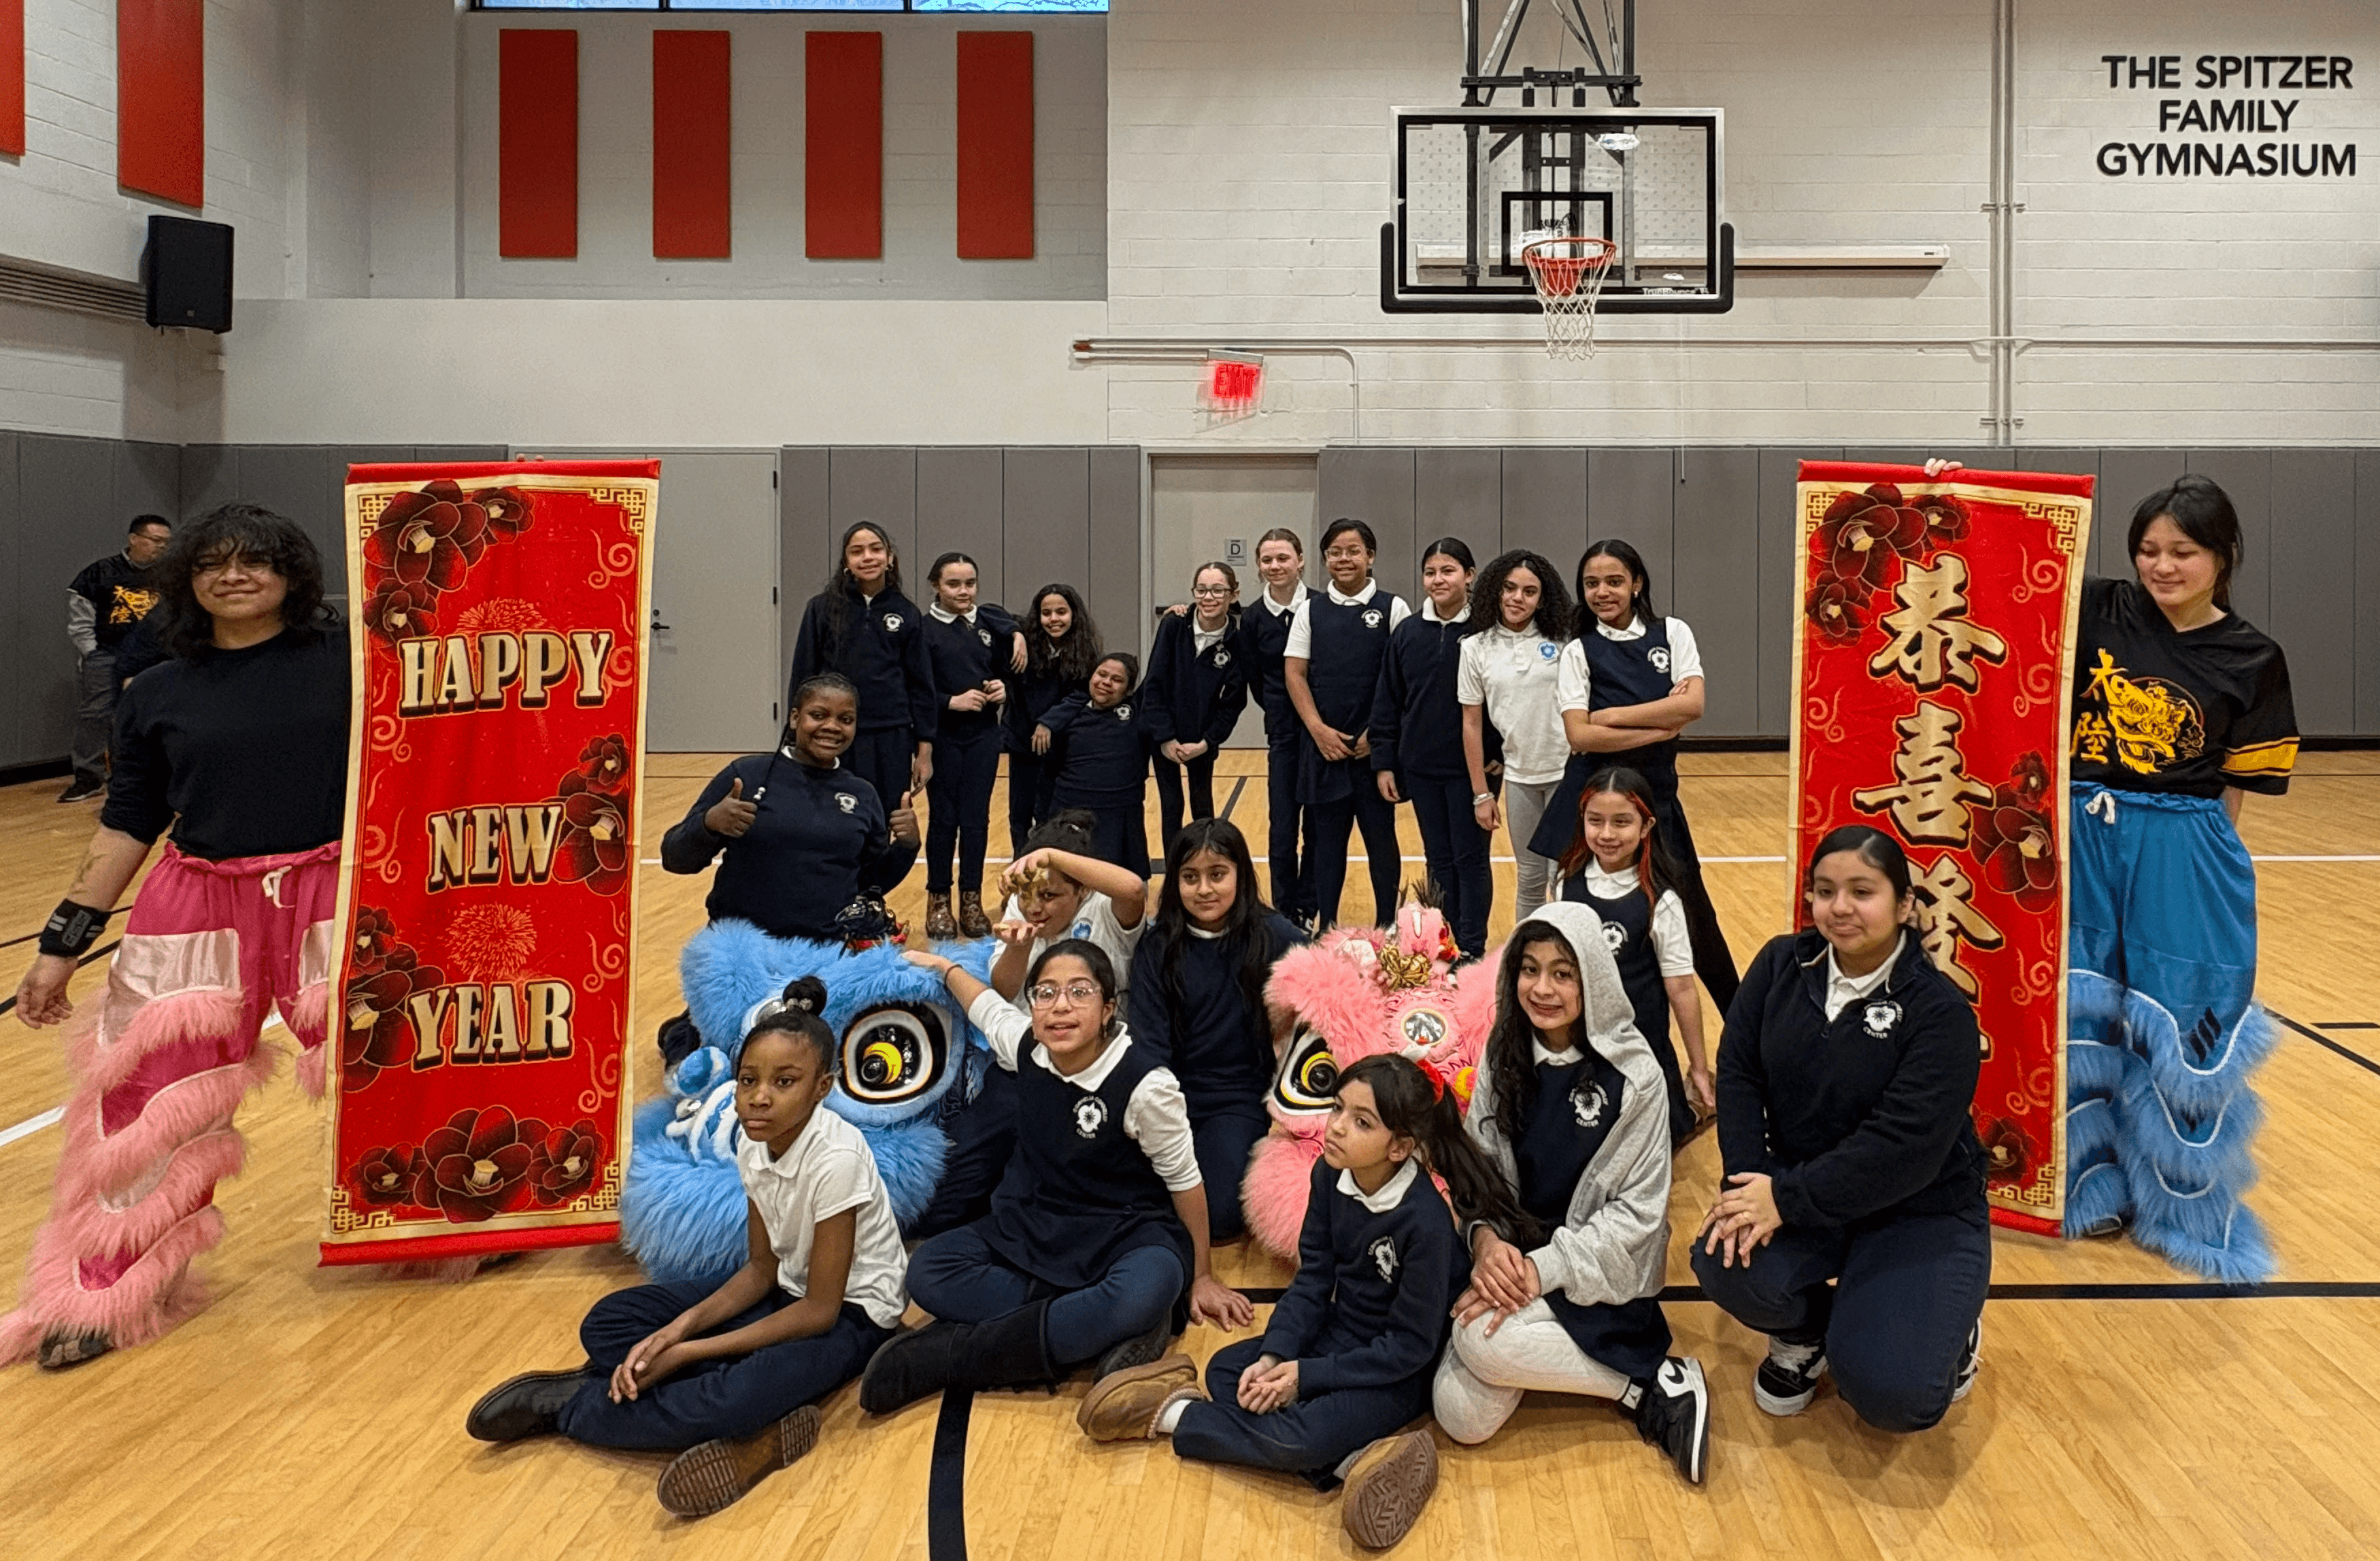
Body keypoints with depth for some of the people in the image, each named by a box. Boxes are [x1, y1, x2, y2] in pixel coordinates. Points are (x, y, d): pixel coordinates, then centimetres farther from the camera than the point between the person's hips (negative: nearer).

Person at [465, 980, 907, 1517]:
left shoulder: (835, 1159, -28)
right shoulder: (756, 1148, -7)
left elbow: (820, 1309, -24)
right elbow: (762, 1268, 1)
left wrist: (689, 1351, -23)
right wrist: (679, 1329, -17)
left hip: (849, 1313, -7)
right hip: (788, 1291, 8)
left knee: (744, 1395, -37)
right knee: (610, 1322, -7)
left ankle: (565, 1406, -14)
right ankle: (755, 1429, -19)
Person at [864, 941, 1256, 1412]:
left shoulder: (1145, 1084, -22)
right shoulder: (1025, 1048, -7)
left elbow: (1184, 1180, -9)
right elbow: (988, 1005, 18)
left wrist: (1201, 1277, 0)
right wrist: (944, 967, 36)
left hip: (1124, 1235, -5)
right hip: (1034, 1227, 6)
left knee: (1146, 1295, -40)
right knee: (927, 1270, -17)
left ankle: (952, 1354, -28)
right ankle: (1105, 1330, -21)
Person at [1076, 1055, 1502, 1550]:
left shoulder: (1426, 1222, -28)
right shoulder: (1330, 1175, -8)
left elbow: (1410, 1345, -22)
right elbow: (1313, 1279, -2)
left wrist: (1306, 1376, -21)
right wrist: (1273, 1357, -17)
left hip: (1397, 1373, -7)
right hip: (1335, 1336, 7)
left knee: (1295, 1439, -28)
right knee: (1226, 1370, -8)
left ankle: (1175, 1413, -6)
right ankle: (1350, 1459, -17)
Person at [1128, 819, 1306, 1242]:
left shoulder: (1274, 936, -2)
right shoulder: (1157, 948, 2)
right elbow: (1150, 1042, -3)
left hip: (1242, 1098, -2)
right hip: (1174, 1092, 2)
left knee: (1217, 1215, -23)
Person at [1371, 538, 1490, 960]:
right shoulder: (1407, 633, 3)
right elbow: (1387, 703, 6)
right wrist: (1384, 762, 3)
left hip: (1471, 767, -4)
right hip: (1420, 768, 4)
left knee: (1470, 859, 3)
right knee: (1439, 860, 13)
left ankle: (1472, 952, 11)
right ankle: (1444, 945, 23)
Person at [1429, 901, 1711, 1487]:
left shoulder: (1632, 1075, -14)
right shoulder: (1503, 1055, 0)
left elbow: (1638, 1210, -12)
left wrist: (1545, 1268, -22)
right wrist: (1486, 1237, -17)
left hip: (1599, 1274, -4)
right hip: (1510, 1260, 4)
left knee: (1481, 1340, -32)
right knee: (1463, 1417, -17)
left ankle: (1659, 1384, -13)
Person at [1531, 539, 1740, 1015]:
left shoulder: (1673, 634, 4)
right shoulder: (1579, 652, 0)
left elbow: (1692, 705, -11)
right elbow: (1580, 736, -12)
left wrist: (1613, 716, -13)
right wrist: (1662, 726, -13)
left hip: (1656, 796, 1)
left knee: (1692, 913, 5)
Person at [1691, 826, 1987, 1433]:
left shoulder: (1939, 1009, -18)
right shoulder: (1781, 965, -3)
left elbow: (1904, 1145, -24)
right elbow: (1739, 1074, -5)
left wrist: (1787, 1199, -26)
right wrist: (1747, 1183, -20)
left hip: (1918, 1214, -3)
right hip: (1795, 1191, 4)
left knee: (1888, 1393, -23)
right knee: (1725, 1263, -29)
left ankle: (1945, 1333, 16)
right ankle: (1807, 1332, 9)